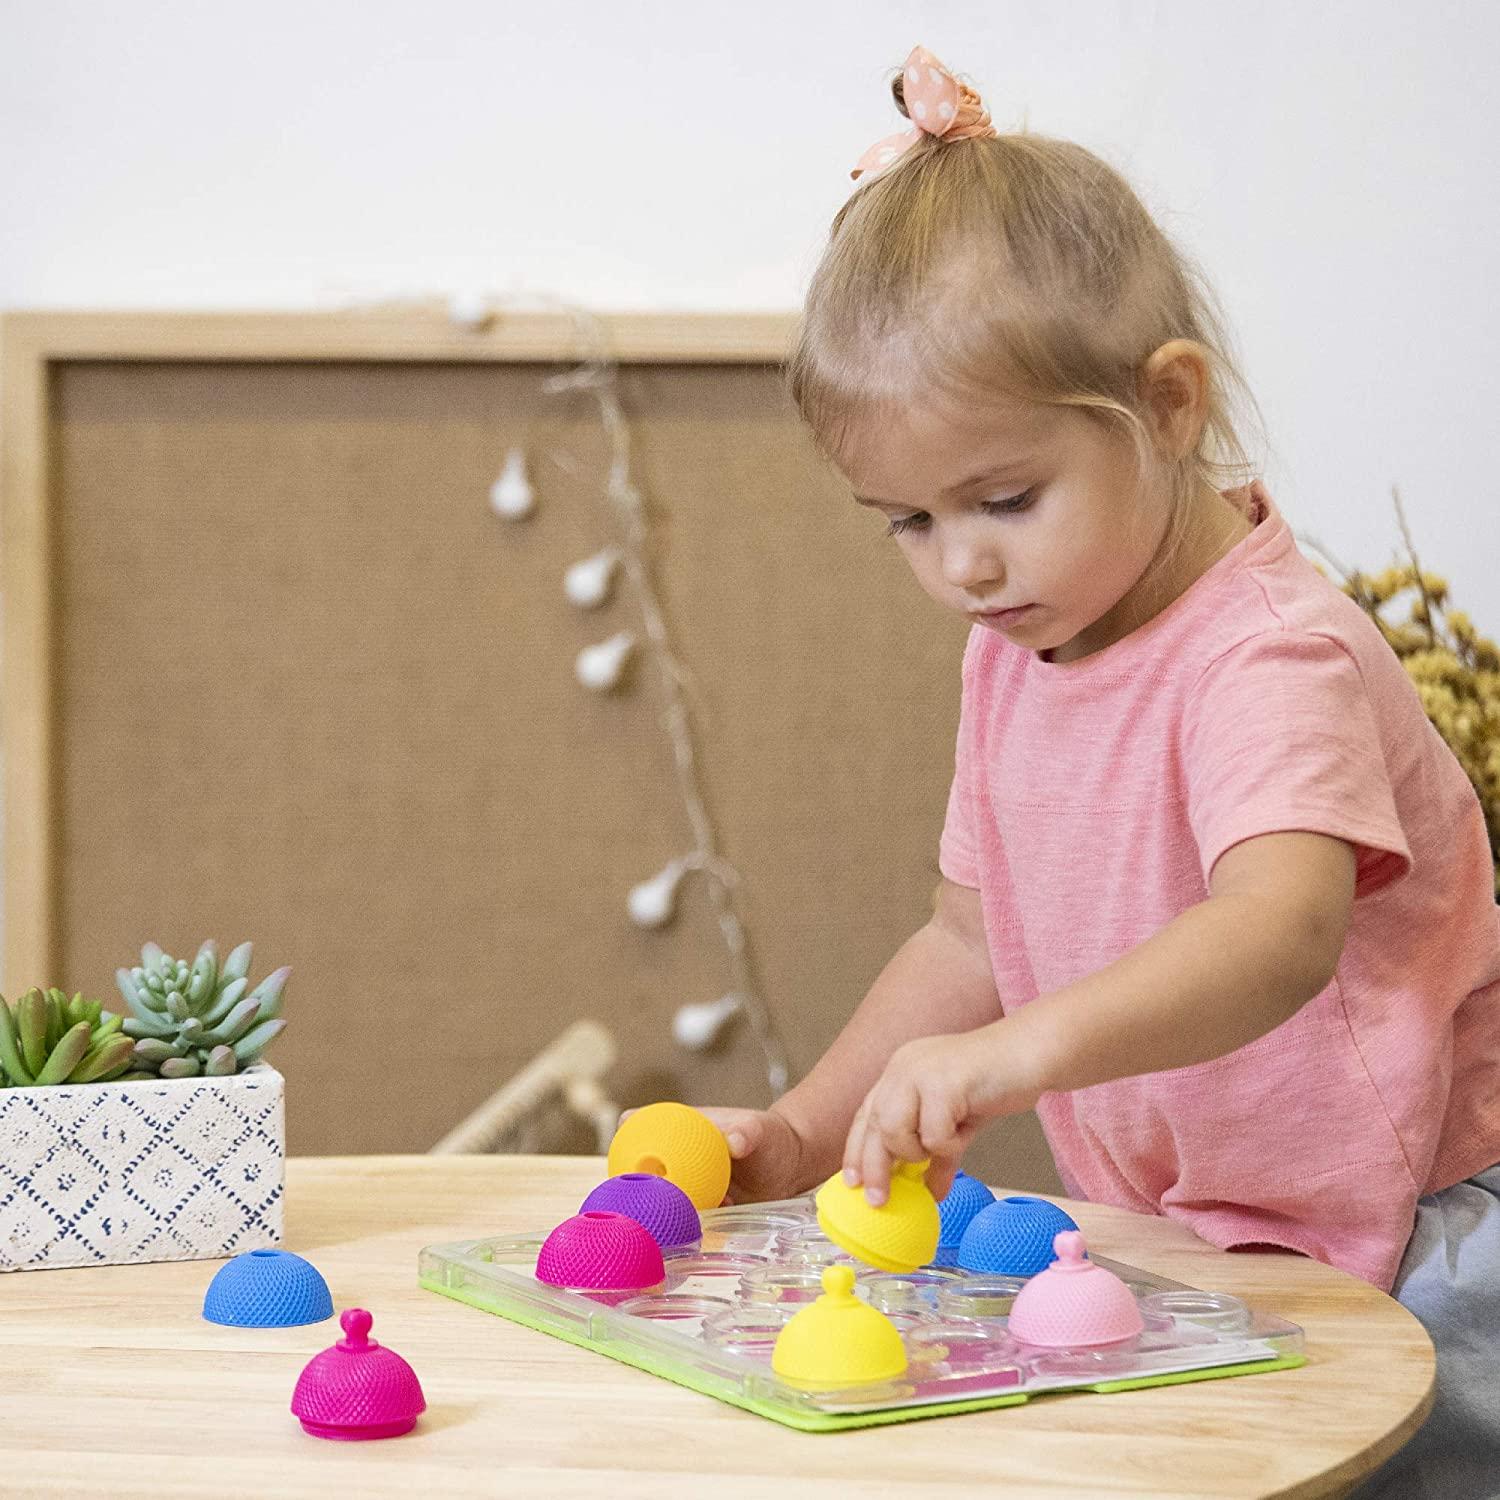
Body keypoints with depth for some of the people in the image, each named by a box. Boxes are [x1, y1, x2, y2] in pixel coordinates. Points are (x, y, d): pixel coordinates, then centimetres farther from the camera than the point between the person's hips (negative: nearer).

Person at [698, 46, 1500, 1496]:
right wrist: (807, 1130, 7)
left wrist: (1024, 1049, -53)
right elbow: (975, 937, 17)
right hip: (1174, 1245, 7)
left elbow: (1280, 935, -39)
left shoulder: (1270, 655, -21)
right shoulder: (1013, 657, 7)